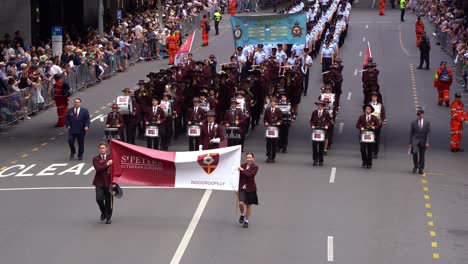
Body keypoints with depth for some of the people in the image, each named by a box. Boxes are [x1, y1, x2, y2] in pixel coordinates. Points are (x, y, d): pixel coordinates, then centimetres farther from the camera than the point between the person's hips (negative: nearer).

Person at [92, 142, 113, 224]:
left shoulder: (110, 158, 4)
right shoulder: (96, 159, 2)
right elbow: (98, 169, -13)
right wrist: (107, 164, -20)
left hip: (108, 182, 1)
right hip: (99, 182, -1)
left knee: (108, 200, 4)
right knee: (99, 198, -14)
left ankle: (108, 217, 19)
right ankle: (103, 212, 15)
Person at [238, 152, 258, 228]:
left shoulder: (255, 167, -6)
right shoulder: (243, 166, 4)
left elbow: (250, 175, -22)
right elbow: (239, 177, 10)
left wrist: (242, 170, -15)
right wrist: (237, 187, 9)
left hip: (250, 188, -2)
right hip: (242, 187, 2)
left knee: (249, 205, 7)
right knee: (241, 203, -16)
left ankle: (246, 221, 22)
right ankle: (242, 215, 15)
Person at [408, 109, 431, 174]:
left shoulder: (427, 123, 2)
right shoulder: (413, 123, 3)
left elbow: (428, 133, -1)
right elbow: (411, 133, 4)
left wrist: (427, 142, -11)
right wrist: (410, 143, -1)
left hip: (423, 142, 1)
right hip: (415, 140, -1)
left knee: (422, 156, 5)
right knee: (415, 152, -21)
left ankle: (421, 169, 18)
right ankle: (415, 166, 0)